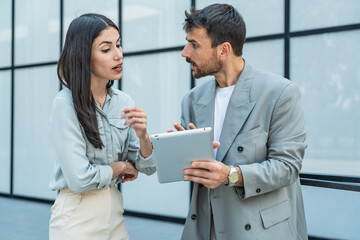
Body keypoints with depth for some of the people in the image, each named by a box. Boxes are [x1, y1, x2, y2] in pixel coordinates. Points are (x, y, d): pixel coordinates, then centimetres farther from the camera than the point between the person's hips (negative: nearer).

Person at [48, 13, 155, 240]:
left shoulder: (124, 101, 0)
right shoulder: (66, 103, -16)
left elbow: (148, 167, 1)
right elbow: (79, 179, -21)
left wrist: (142, 135, -18)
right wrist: (121, 166, -6)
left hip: (115, 212, 6)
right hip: (77, 216, -5)